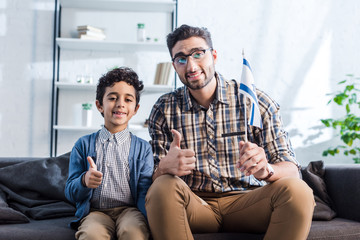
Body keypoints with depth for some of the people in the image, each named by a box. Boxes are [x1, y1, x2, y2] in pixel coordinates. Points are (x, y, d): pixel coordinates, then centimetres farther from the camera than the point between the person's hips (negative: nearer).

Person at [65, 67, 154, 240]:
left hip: (129, 209, 1)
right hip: (95, 211, 0)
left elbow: (145, 192, 0)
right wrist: (84, 181, -16)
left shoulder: (143, 148, 12)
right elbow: (70, 194, 8)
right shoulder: (83, 145, 12)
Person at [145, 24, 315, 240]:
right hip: (194, 205, 0)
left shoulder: (255, 102, -2)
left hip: (245, 201, 0)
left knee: (297, 190, -29)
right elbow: (154, 179, 0)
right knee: (163, 188, -32)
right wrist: (165, 167, -26)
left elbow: (291, 169, -6)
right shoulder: (164, 110, 2)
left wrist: (265, 169, -30)